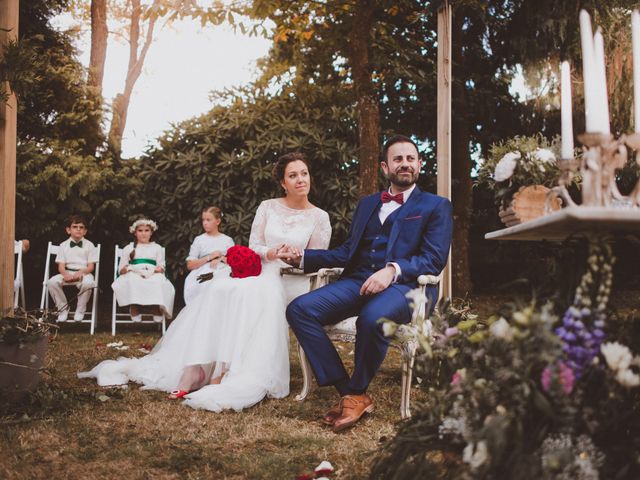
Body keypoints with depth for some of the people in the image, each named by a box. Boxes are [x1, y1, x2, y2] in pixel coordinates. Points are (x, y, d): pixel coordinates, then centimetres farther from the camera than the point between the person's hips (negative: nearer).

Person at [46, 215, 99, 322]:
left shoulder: (89, 245, 8)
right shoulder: (64, 245, 11)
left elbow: (91, 266, 1)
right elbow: (61, 265, 3)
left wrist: (81, 272, -21)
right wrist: (65, 274, -20)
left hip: (84, 272, -2)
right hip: (67, 272, 2)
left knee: (87, 283, -39)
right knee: (51, 282, -29)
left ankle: (80, 311, -14)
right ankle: (63, 308, -6)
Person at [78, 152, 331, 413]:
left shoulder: (319, 217, 5)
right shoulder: (268, 207, 11)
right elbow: (253, 246, 7)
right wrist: (270, 253, -16)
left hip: (292, 281, -3)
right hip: (261, 272, 3)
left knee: (248, 292, -36)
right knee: (219, 287, -28)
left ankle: (223, 372, -39)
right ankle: (196, 367, -33)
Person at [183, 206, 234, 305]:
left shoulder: (227, 240, 16)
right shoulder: (199, 240, 13)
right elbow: (190, 265, 5)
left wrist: (221, 259, -10)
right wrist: (209, 257, -6)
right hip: (203, 273, 0)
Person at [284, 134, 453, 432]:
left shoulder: (436, 206, 10)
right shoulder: (366, 204, 27)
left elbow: (434, 259, -4)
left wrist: (392, 270, -21)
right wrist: (304, 257, 9)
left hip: (403, 285, -5)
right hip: (357, 281, 5)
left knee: (372, 317, -39)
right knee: (300, 309, -19)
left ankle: (356, 393, -12)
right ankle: (347, 392, -17)